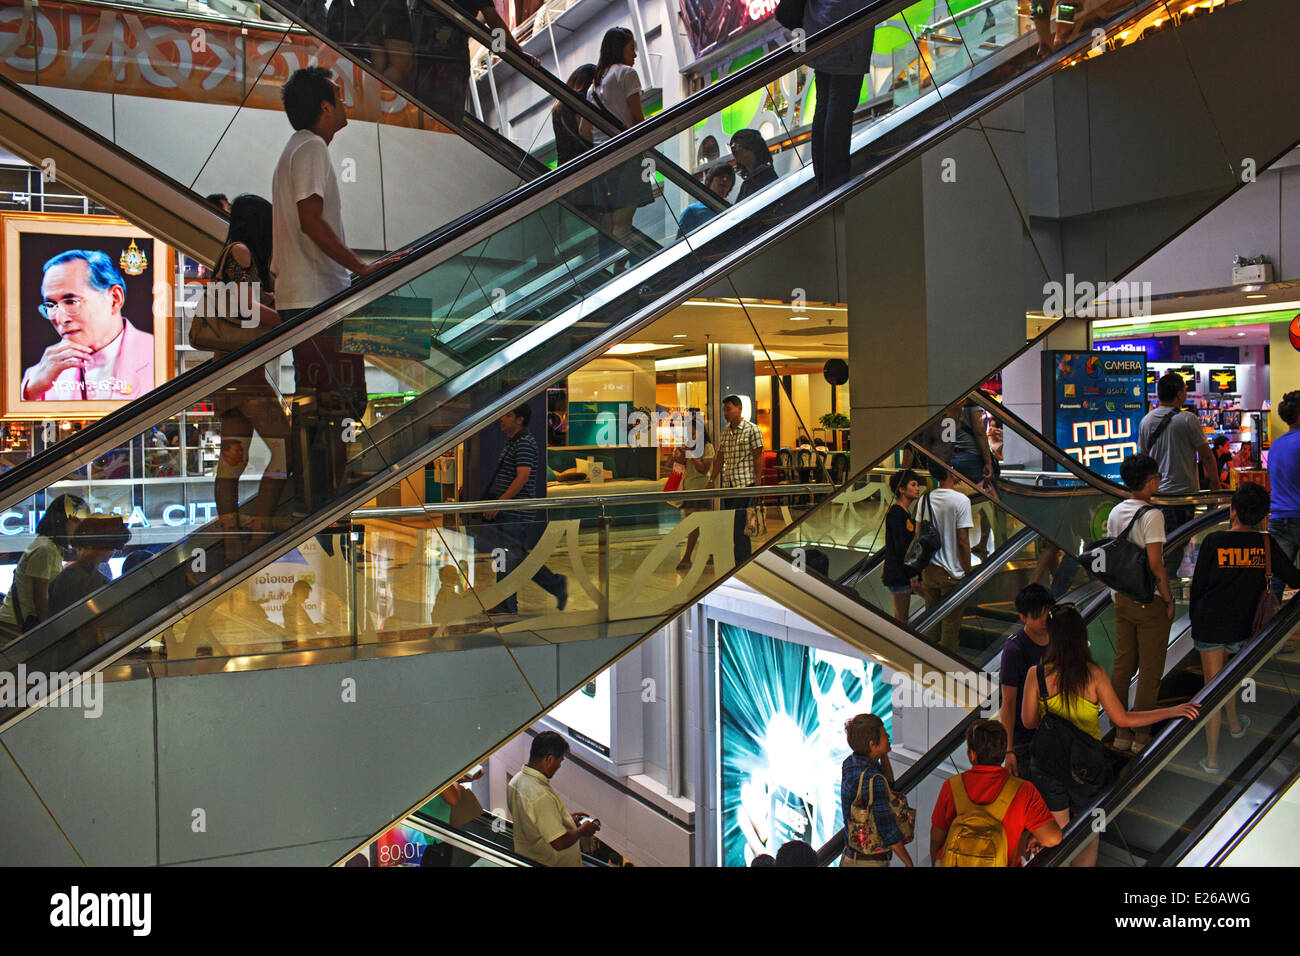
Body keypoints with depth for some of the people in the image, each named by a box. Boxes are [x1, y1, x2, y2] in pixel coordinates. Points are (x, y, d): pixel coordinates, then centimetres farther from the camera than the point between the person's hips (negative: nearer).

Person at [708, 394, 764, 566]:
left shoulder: (752, 429, -5)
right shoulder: (725, 431, 14)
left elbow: (758, 457, -7)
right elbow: (720, 457, 19)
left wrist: (757, 484, -11)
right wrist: (711, 480, 15)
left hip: (745, 483, -7)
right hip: (727, 483, 7)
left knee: (740, 523, -10)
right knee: (728, 523, 8)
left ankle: (743, 562, -4)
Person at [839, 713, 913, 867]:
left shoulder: (850, 763, 1)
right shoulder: (872, 780, -26)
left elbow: (888, 783, 17)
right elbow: (888, 830, -22)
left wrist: (883, 753, 3)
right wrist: (909, 863, -10)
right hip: (871, 863, -9)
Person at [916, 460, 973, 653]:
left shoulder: (924, 500, 2)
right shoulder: (961, 500, -14)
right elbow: (963, 541, -15)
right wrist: (968, 572, -6)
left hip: (929, 570, 6)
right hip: (952, 573, -6)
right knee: (951, 623, 5)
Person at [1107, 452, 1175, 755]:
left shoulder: (1115, 512, 5)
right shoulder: (1152, 515, -17)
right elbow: (1155, 563, -20)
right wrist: (1168, 599, -10)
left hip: (1122, 600, 7)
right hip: (1150, 602, -7)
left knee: (1122, 665, 12)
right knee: (1150, 671, 4)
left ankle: (1120, 732, 20)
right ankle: (1142, 736, 10)